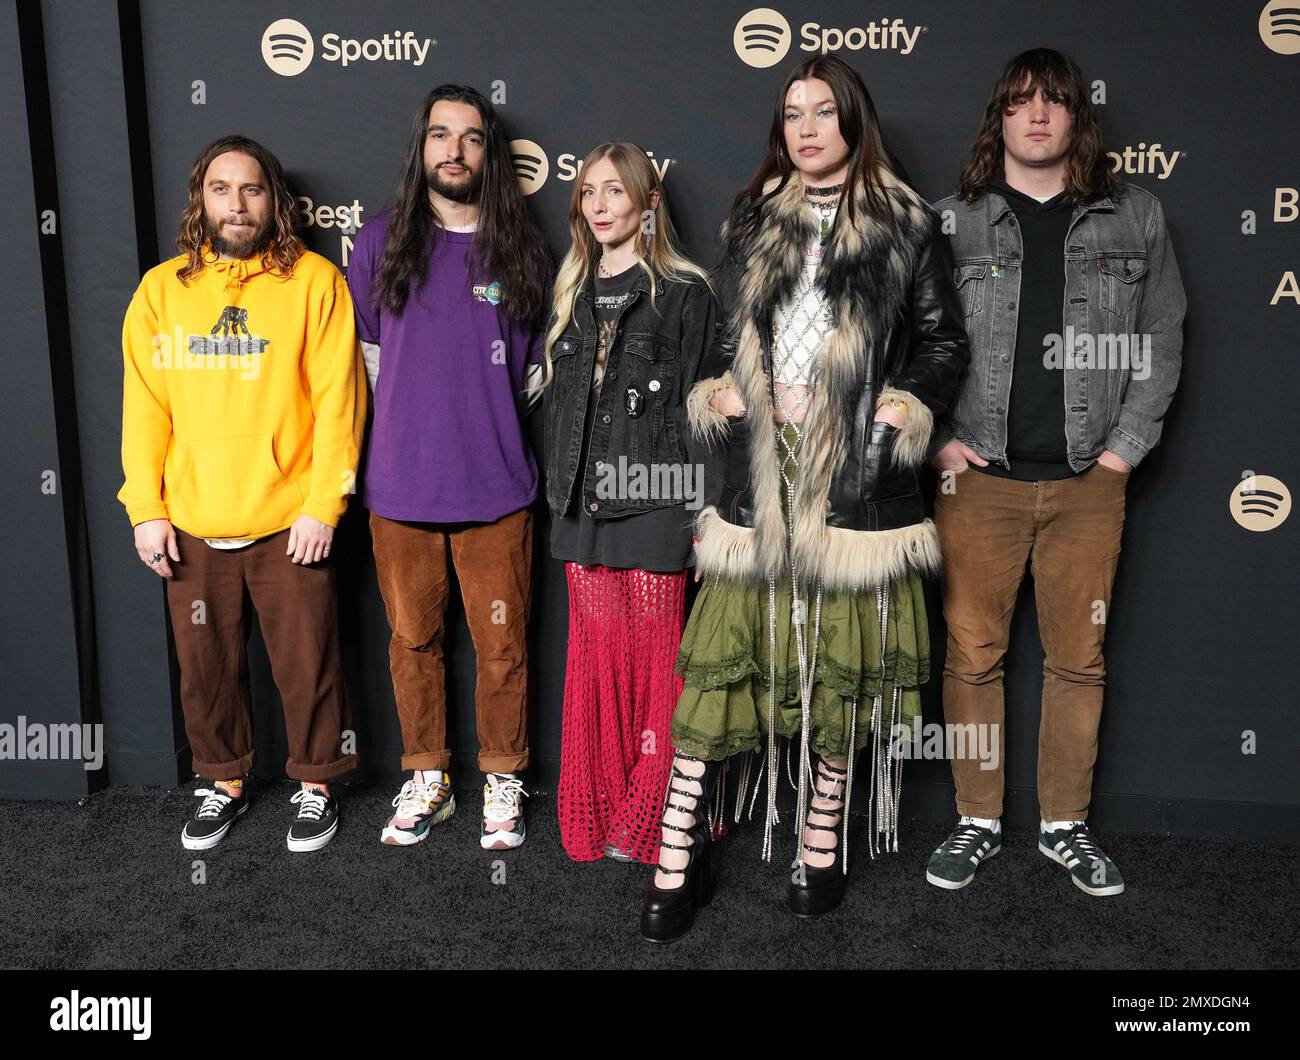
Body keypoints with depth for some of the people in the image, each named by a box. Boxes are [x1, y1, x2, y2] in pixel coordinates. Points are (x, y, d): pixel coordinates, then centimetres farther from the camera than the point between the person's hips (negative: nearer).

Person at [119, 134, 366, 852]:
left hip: (288, 521, -3)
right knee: (207, 665, 14)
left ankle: (315, 784, 26)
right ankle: (224, 783, 33)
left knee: (307, 663, 6)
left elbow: (338, 401, -6)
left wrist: (322, 505, -11)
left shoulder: (314, 281, -2)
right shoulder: (160, 289, 7)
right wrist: (145, 509, 0)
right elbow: (144, 407, 6)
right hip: (190, 526, 3)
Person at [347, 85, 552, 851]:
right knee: (414, 639, 10)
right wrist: (411, 425, 9)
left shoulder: (524, 250, 4)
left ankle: (503, 781, 22)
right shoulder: (381, 242, 5)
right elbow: (366, 351, 13)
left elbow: (541, 367, 10)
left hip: (496, 488, -1)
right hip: (400, 487, 1)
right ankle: (428, 780, 26)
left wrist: (485, 418, 3)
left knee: (502, 645, 4)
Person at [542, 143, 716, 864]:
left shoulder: (684, 293, 0)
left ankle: (648, 823, 9)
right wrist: (558, 495, 14)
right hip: (582, 501, 5)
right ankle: (600, 814, 17)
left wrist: (697, 506, -10)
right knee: (597, 653, 7)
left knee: (655, 655, -1)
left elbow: (693, 404, -4)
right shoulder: (572, 294, 17)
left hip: (652, 497, -5)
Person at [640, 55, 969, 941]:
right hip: (761, 475, 2)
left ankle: (823, 843, 22)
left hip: (858, 478, -2)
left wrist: (905, 408, -5)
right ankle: (679, 860, 7)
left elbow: (943, 339, 9)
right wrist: (716, 390, 3)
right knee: (721, 658, -1)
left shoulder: (907, 225, 6)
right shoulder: (751, 222, 15)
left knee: (845, 661, 5)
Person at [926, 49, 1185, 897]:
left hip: (1090, 480, 1)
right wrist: (937, 437, -3)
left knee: (1079, 660, 7)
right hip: (980, 477, -1)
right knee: (973, 656, 3)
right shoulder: (949, 223, 5)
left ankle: (1066, 825, 23)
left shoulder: (1136, 217, 9)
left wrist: (1129, 444, 2)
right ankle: (979, 822, 19)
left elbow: (1163, 335, 11)